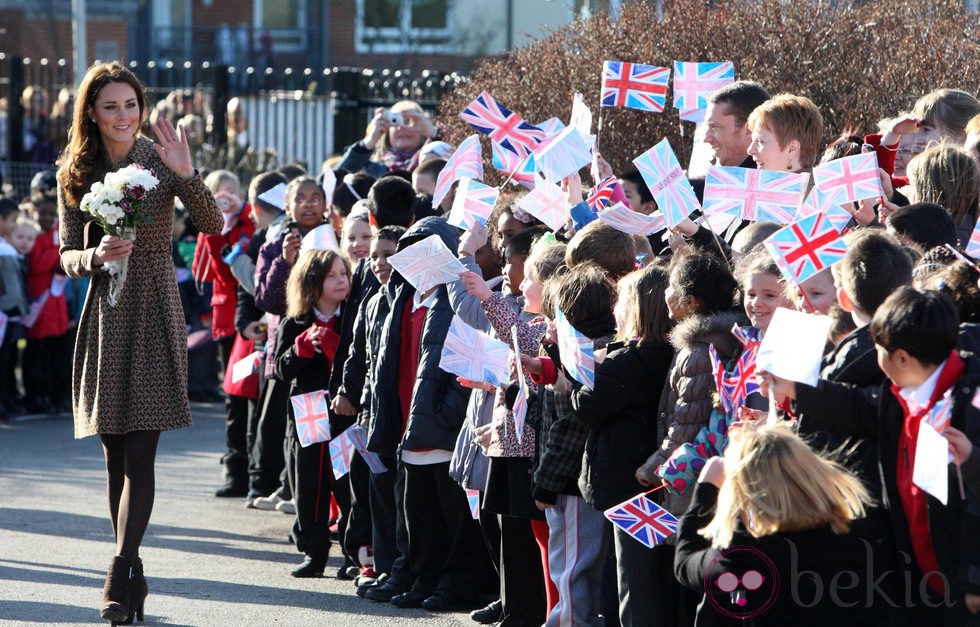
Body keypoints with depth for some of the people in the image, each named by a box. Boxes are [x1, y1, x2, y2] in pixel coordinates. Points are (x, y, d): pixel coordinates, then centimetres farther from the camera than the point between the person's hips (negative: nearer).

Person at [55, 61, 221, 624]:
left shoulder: (161, 160, -1)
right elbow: (67, 256, 6)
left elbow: (214, 225, -10)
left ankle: (120, 577, -14)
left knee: (140, 454, -10)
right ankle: (133, 572, 14)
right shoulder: (76, 174, 5)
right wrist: (96, 257, -16)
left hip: (156, 314, -3)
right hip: (105, 315, 3)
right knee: (116, 455, 6)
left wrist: (187, 174, -25)